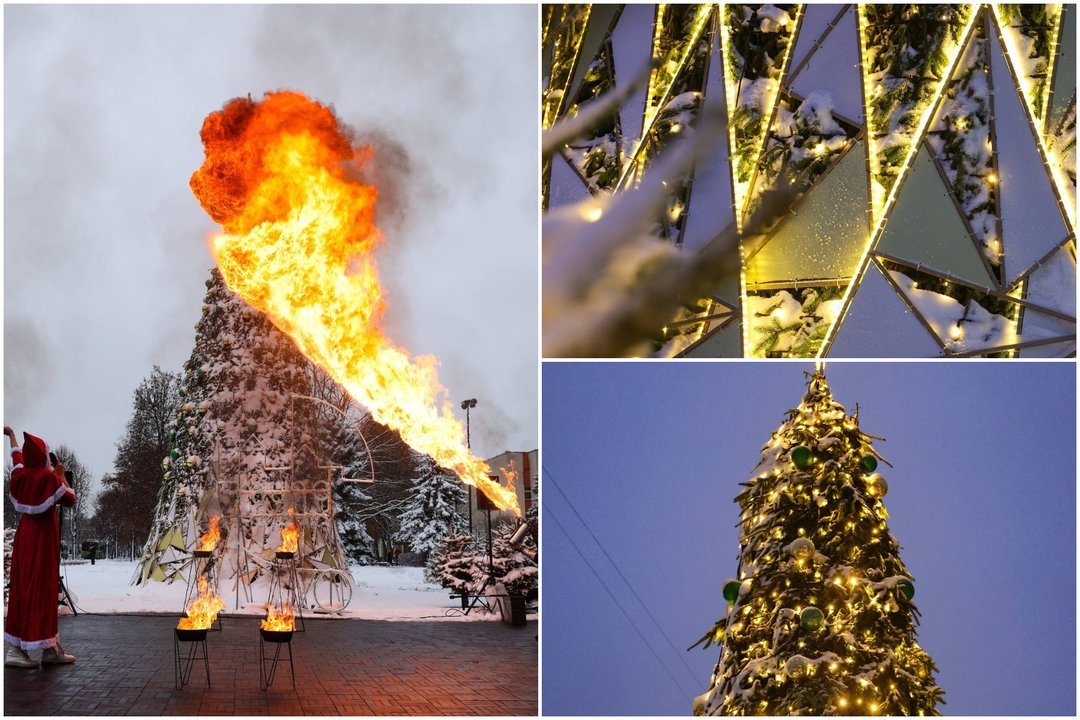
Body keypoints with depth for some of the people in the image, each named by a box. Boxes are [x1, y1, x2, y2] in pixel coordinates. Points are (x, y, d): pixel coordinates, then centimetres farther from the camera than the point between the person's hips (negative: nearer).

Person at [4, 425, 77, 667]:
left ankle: (16, 647, 7)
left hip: (25, 534, 7)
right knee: (41, 588, -6)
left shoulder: (20, 474, 4)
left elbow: (17, 455, 25)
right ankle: (48, 648, -5)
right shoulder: (49, 477, -14)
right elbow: (70, 500, -5)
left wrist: (11, 436, 44)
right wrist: (62, 476, 6)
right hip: (44, 536, -7)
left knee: (22, 586, 8)